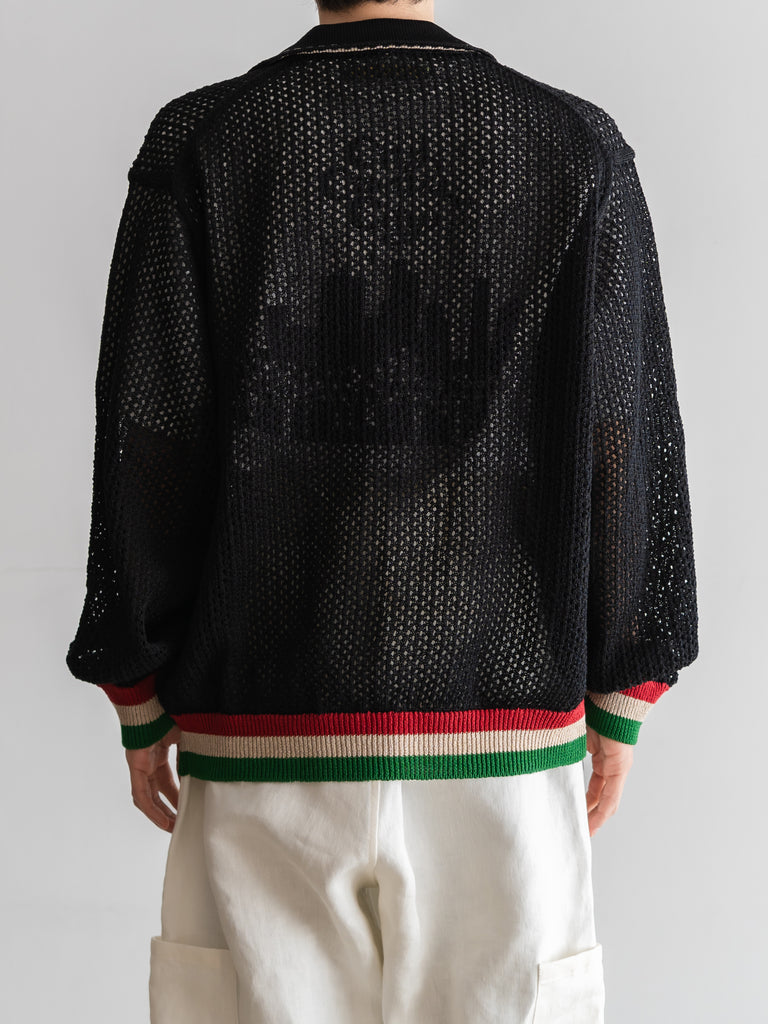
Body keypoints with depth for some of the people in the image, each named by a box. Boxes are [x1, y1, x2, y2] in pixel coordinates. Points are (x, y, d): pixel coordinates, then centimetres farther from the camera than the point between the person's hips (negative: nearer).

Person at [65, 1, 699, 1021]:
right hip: (505, 732, 1)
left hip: (265, 740, 0)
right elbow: (630, 444, 0)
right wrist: (618, 704, 9)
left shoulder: (199, 145, -2)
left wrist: (140, 706, 7)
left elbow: (146, 442, -3)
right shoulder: (579, 147, 1)